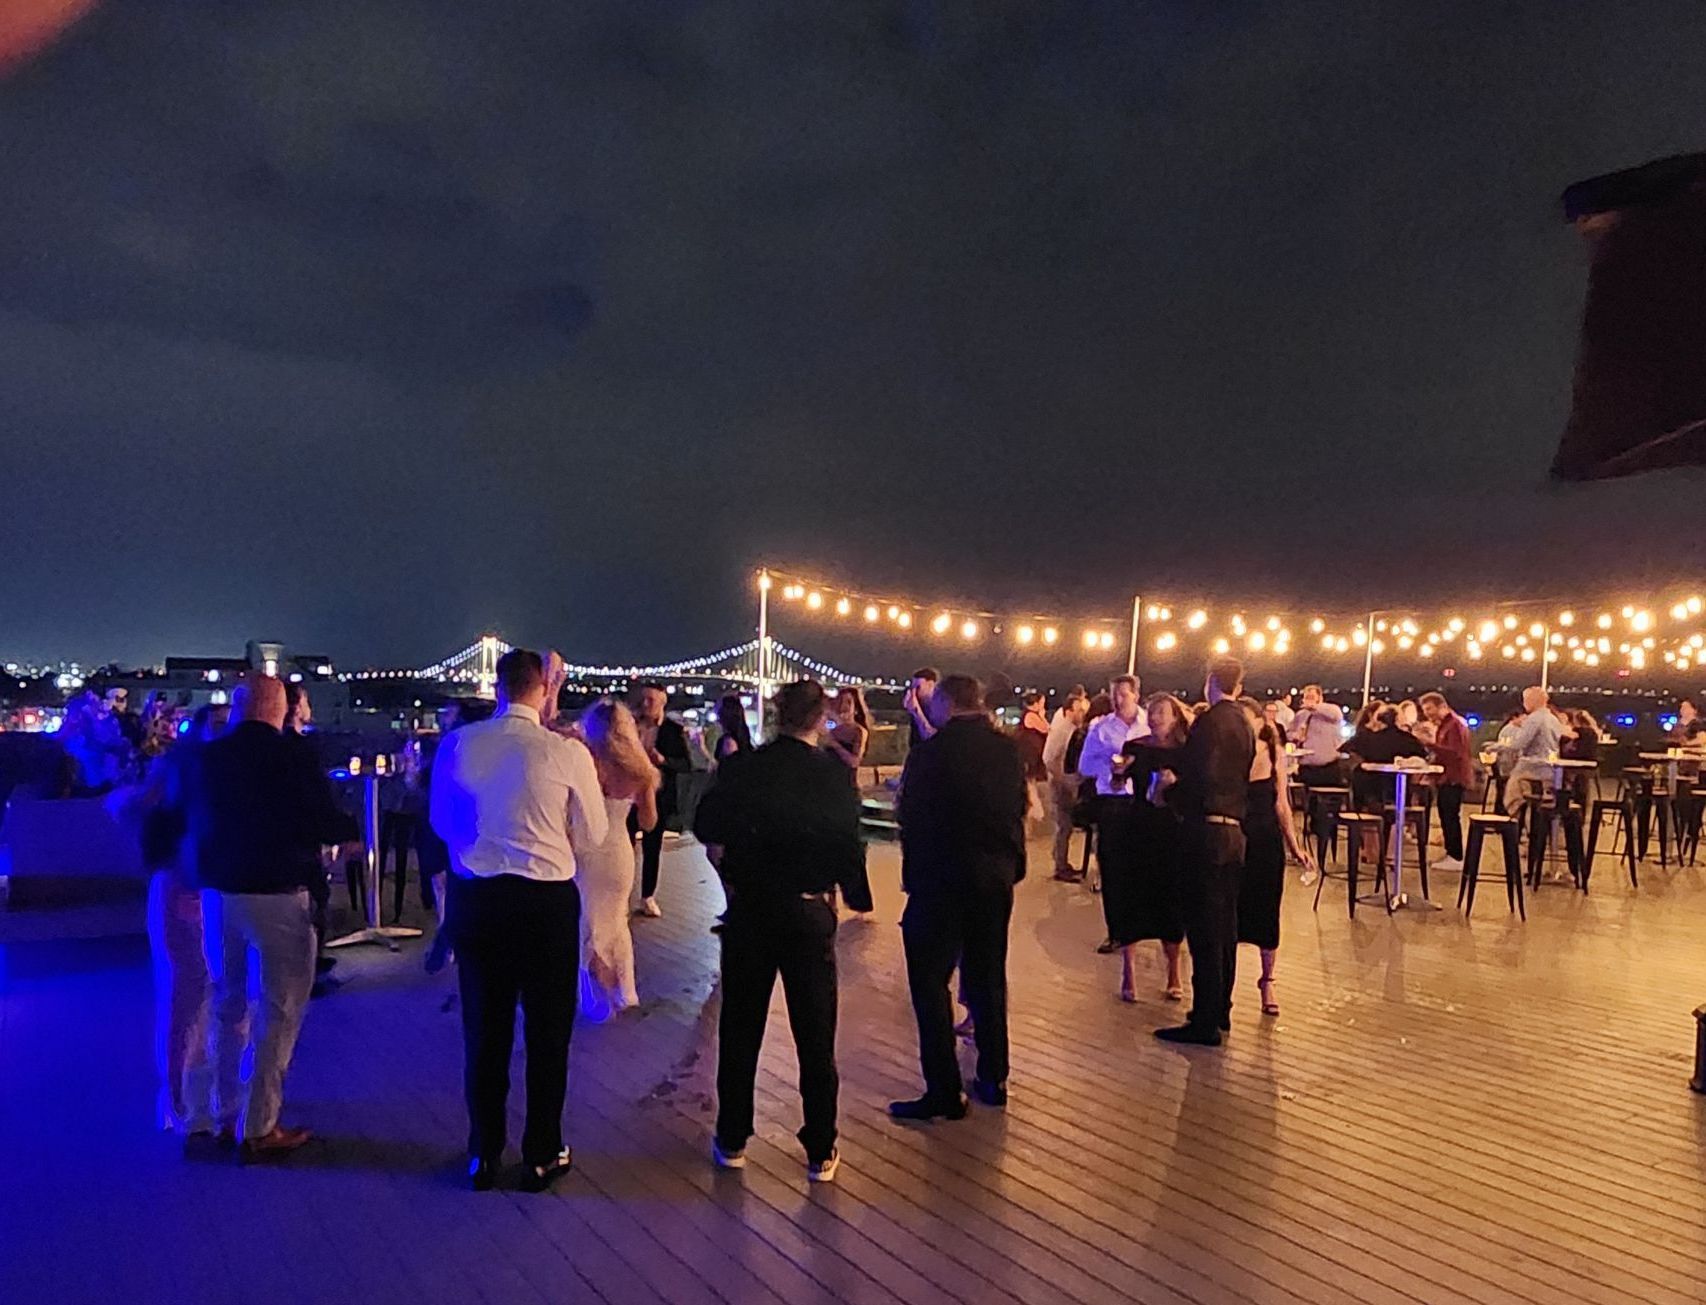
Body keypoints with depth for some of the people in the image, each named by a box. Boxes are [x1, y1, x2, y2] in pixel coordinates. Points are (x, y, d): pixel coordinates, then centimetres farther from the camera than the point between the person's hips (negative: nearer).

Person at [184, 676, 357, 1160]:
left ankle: (225, 1114, 29)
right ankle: (259, 1129, 5)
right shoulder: (292, 756, -14)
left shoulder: (206, 757, 2)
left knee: (229, 1004, 19)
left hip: (219, 893, 6)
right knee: (278, 1011, 2)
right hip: (278, 896, -6)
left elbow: (192, 822, 15)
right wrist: (353, 827, 8)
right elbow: (327, 826, -13)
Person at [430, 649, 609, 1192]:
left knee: (484, 1028, 15)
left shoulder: (456, 745, -3)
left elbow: (441, 821, 10)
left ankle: (483, 1154, 28)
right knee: (548, 1030, 12)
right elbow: (592, 835, -3)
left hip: (474, 899, 3)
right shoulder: (567, 753, -13)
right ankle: (542, 1155, 23)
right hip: (546, 902, -3)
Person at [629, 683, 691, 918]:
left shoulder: (674, 729, -2)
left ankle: (648, 897, 18)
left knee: (652, 848, 8)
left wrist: (663, 760, -21)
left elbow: (687, 764, -5)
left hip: (658, 797, -1)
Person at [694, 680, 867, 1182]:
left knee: (740, 1031, 16)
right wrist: (856, 896, 6)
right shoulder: (834, 773, -11)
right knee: (815, 1038, 11)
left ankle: (732, 1141, 27)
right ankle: (820, 1152, 19)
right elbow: (849, 843, -11)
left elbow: (704, 827, -3)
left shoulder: (741, 767, -8)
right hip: (809, 914, -1)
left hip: (747, 913, 1)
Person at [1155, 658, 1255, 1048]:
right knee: (1224, 926, 16)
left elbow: (1196, 777, -18)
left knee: (1204, 928, -5)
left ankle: (1205, 1022, -1)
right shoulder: (1244, 724, 11)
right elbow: (1242, 778, 15)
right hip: (1233, 832, 8)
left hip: (1207, 832, -8)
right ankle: (1220, 1010, 26)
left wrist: (1170, 792, 0)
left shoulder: (1209, 722, -14)